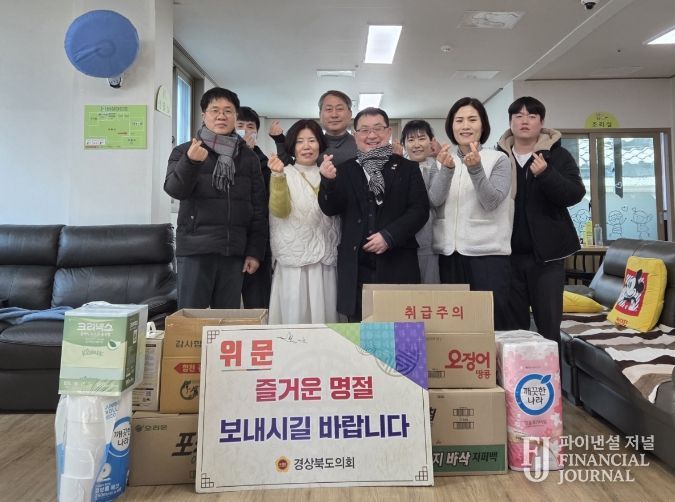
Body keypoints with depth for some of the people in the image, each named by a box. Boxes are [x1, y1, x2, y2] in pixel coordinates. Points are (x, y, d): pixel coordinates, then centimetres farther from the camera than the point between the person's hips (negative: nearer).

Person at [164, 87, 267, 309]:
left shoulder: (248, 157, 11)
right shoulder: (184, 151, 6)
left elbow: (258, 208, 10)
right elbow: (175, 190, -10)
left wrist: (255, 251, 4)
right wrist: (190, 161, -29)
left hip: (234, 251, 2)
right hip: (195, 249, -2)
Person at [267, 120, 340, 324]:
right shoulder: (285, 173, 0)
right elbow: (279, 211, -13)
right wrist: (278, 176, -27)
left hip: (324, 257, 3)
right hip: (294, 257, -3)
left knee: (323, 314, 5)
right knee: (294, 316, -1)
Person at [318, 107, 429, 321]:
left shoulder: (407, 168, 7)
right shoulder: (344, 171, 10)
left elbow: (420, 210, 0)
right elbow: (329, 209, 2)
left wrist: (389, 235, -12)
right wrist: (328, 181, -17)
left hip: (397, 266, -1)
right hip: (356, 268, 1)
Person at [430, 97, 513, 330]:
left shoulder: (498, 159, 2)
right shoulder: (444, 160, 10)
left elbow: (491, 202, -10)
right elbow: (434, 200, -4)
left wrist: (475, 169, -23)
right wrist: (447, 170, -19)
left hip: (487, 252, -2)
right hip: (449, 252, 3)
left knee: (491, 323, -2)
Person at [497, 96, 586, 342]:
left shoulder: (558, 155, 3)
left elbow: (575, 194, -8)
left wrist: (545, 174, -24)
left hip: (547, 253, -1)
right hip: (508, 254, 1)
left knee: (549, 326, 4)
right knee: (512, 326, 9)